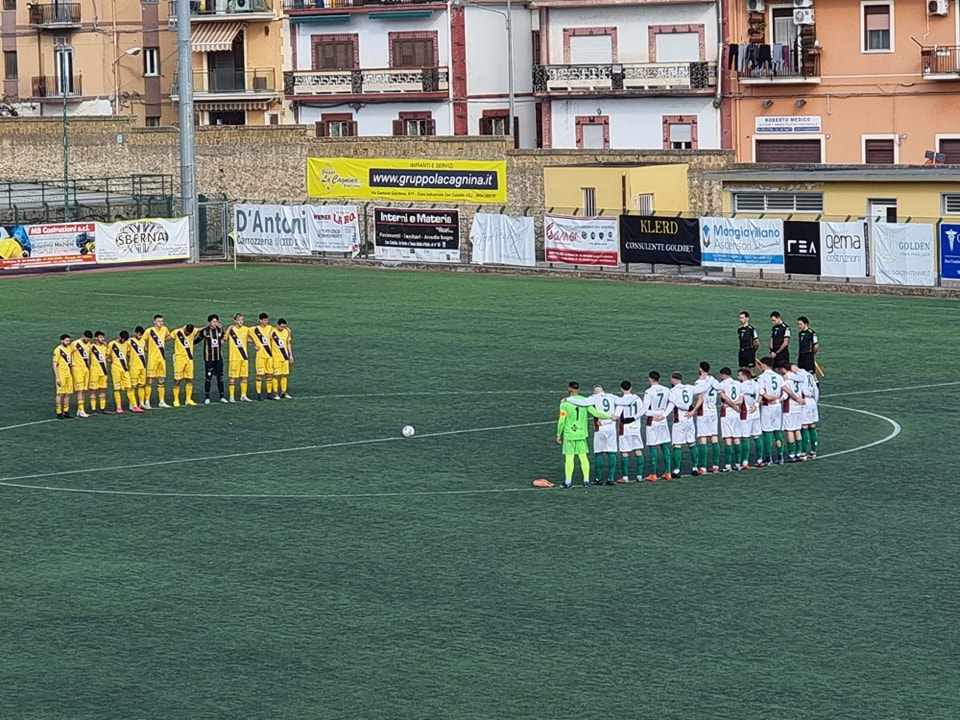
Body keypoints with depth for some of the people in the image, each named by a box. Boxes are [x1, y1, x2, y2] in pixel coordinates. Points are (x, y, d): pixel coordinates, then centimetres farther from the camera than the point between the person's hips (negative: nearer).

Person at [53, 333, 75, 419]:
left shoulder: (69, 348, 11)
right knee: (60, 394, -3)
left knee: (68, 393, 8)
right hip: (61, 375, -7)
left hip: (69, 374, 7)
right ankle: (59, 413, 0)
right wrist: (57, 377, -18)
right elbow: (55, 364, -13)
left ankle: (66, 412, 15)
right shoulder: (58, 350, -11)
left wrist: (72, 374, 18)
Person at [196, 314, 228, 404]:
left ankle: (222, 396, 14)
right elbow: (196, 340, 3)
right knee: (208, 377, -2)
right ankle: (207, 398, 5)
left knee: (220, 377, 7)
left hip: (219, 357, 4)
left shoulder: (220, 330, 2)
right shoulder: (205, 331, -8)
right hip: (209, 358, -4)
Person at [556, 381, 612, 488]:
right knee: (583, 456, 9)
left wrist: (559, 435, 2)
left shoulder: (565, 403, -9)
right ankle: (586, 479, 9)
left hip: (569, 435, -3)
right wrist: (610, 416, 7)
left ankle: (568, 481, 0)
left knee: (569, 457, 0)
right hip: (582, 434, 3)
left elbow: (561, 421, -7)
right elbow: (595, 413, -3)